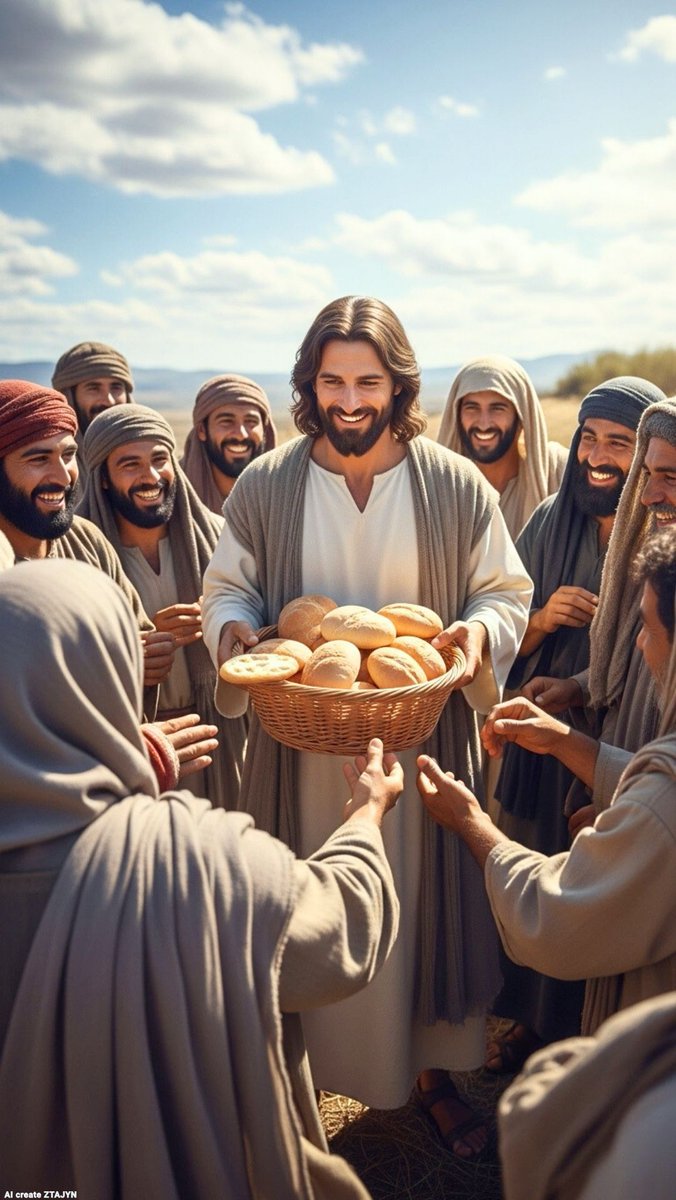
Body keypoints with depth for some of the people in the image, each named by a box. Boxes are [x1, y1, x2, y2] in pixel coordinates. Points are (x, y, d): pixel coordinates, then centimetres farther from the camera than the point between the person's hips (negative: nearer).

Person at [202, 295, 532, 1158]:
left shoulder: (457, 487, -1)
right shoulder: (262, 488, 0)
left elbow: (507, 592, 6)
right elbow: (226, 591, 9)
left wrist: (481, 630, -16)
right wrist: (235, 629, -13)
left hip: (424, 741, 0)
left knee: (424, 904, 13)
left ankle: (432, 1069, 37)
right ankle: (299, 1071, 35)